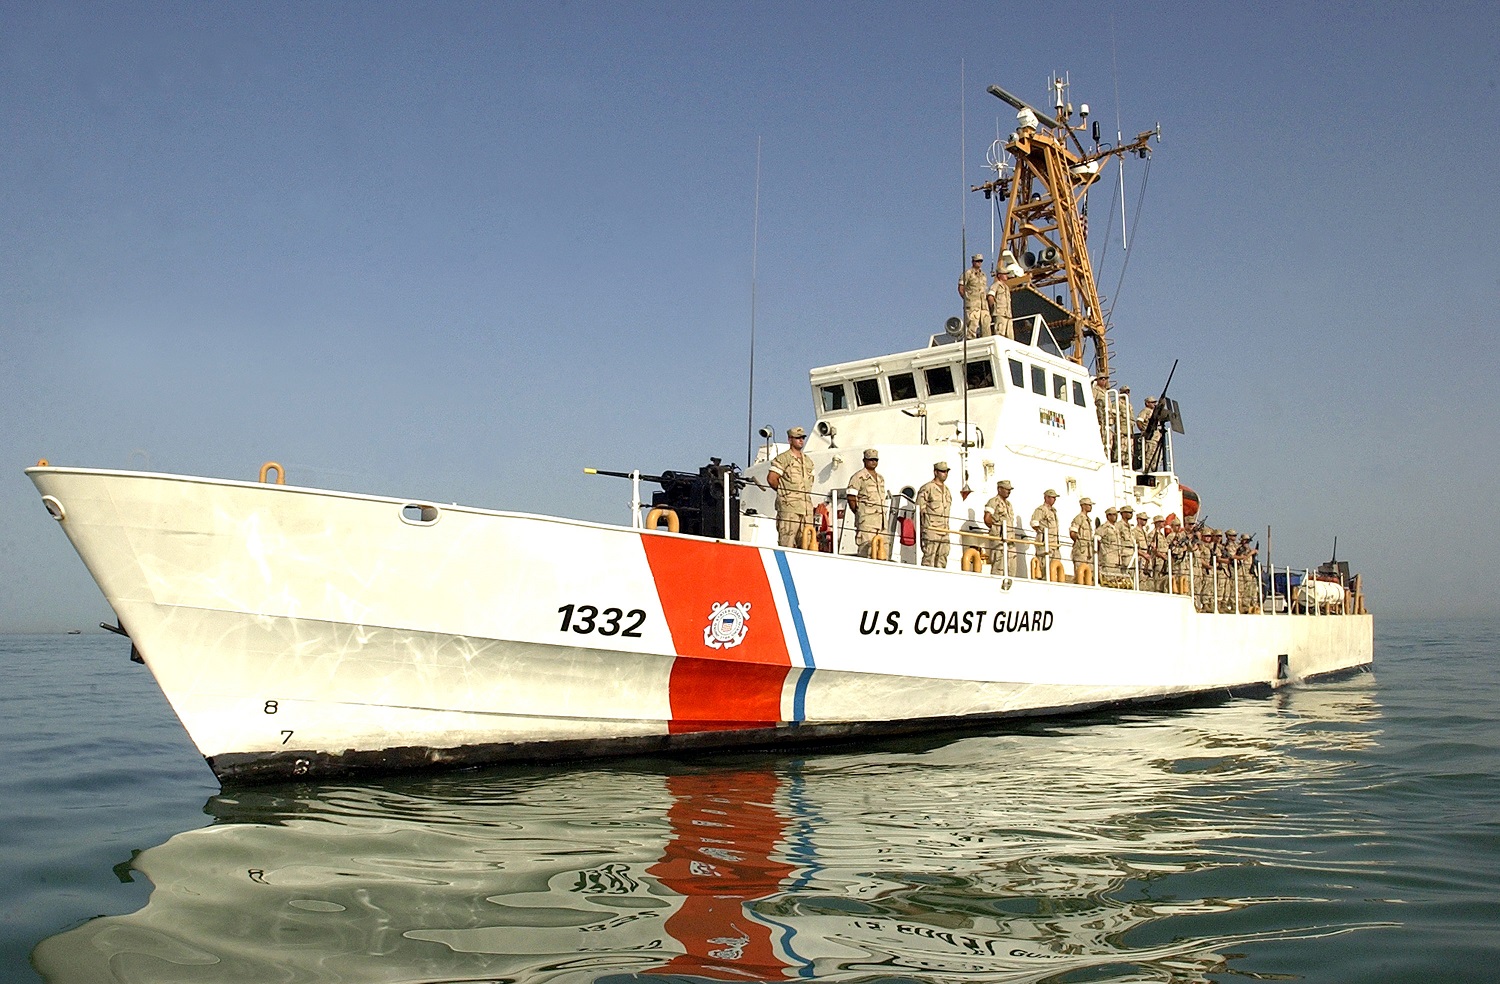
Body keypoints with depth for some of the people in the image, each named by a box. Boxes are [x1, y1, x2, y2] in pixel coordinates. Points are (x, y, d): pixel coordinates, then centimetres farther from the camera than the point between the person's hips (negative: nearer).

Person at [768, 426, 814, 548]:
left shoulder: (808, 461, 20)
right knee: (786, 542, -10)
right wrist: (784, 491, 1)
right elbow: (771, 479, -9)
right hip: (789, 506, -7)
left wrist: (806, 493, 14)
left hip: (806, 506, 7)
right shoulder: (782, 459, -3)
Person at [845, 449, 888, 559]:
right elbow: (850, 497, -7)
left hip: (881, 519, 8)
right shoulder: (859, 477, -2)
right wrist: (858, 513, -6)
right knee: (867, 549, -12)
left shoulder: (880, 478, 21)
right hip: (866, 520, -8)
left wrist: (883, 515, 15)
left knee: (883, 551, 5)